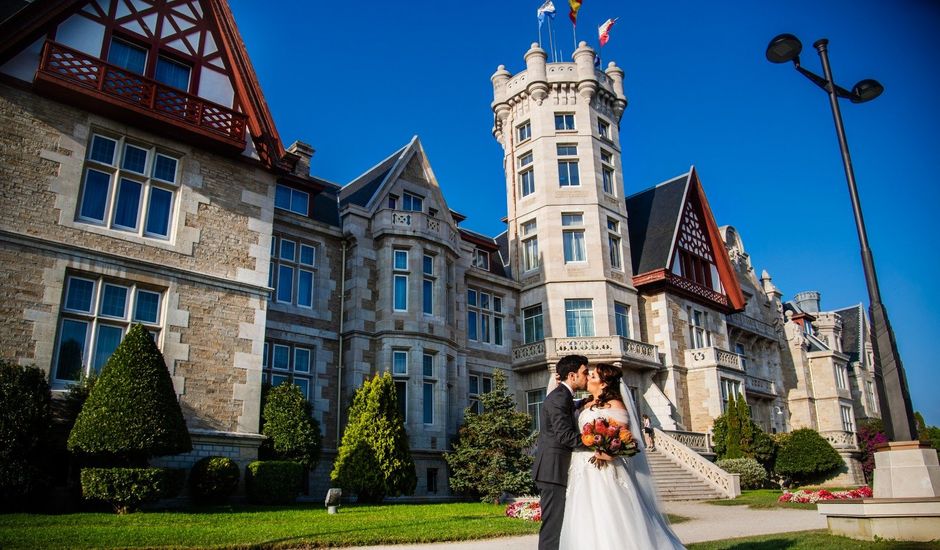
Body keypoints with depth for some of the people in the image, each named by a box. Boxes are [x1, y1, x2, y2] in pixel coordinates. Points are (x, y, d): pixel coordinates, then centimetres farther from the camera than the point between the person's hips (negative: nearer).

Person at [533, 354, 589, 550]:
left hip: (552, 469, 10)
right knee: (554, 525, -8)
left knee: (555, 524, 13)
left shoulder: (562, 396, 19)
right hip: (553, 470, -10)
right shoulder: (560, 397, -14)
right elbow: (565, 435, -24)